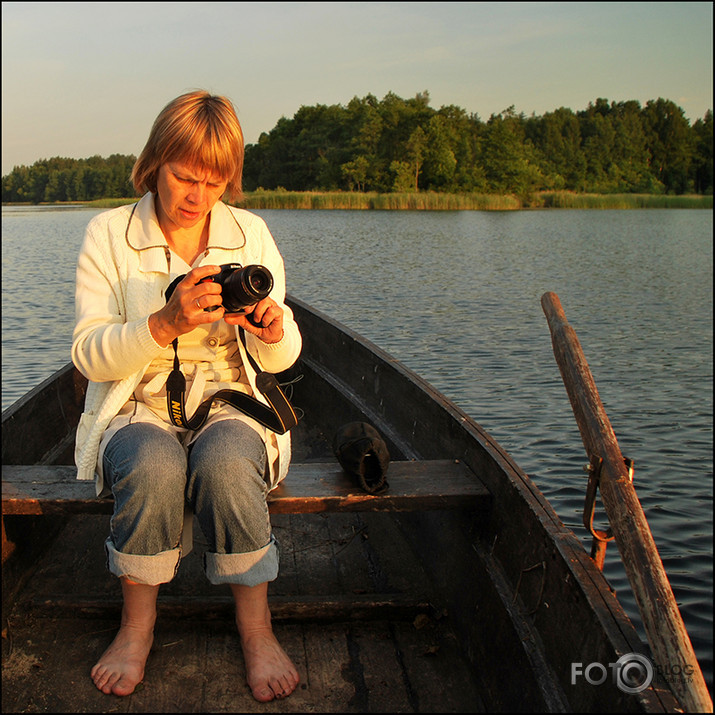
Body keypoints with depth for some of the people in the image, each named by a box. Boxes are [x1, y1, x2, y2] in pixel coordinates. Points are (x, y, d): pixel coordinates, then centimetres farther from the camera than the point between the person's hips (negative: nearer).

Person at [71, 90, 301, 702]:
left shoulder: (252, 233, 5)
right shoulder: (108, 234, -1)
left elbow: (279, 360, 7)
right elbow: (88, 354, -10)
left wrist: (273, 332, -19)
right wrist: (167, 322, -27)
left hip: (229, 404, 1)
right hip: (137, 410, 0)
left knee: (227, 464, -33)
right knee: (155, 466, -34)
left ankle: (256, 629, -16)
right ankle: (138, 625, -11)